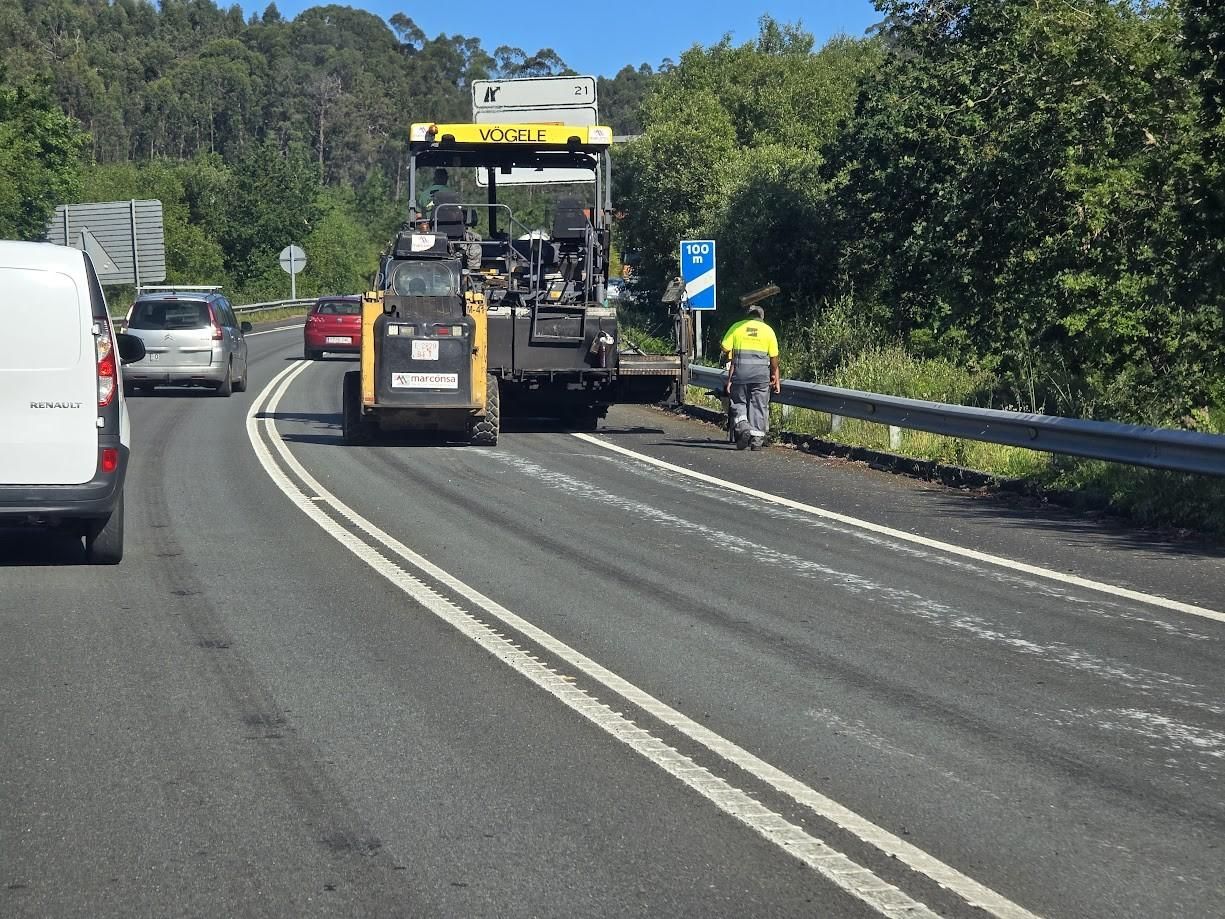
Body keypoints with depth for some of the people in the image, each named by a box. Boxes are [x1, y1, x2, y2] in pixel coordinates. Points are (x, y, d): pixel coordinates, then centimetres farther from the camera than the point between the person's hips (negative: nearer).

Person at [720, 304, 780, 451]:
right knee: (759, 405, 6)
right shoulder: (768, 330, 9)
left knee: (739, 402, 12)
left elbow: (725, 349, 0)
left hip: (740, 371, 0)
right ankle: (757, 438, 4)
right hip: (761, 372, 0)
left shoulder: (737, 327, 7)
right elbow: (774, 357, 7)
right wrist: (775, 377, 17)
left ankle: (742, 426, -11)